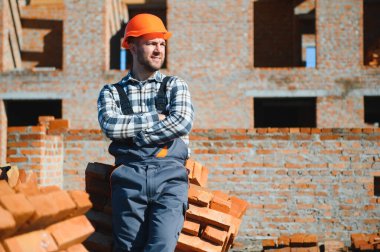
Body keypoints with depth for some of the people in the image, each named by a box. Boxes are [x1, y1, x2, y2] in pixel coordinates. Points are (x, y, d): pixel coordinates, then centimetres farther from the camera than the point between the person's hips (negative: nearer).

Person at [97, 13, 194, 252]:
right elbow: (110, 126, -4)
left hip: (170, 176, 0)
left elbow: (183, 123, -3)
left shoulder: (175, 86, 16)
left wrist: (131, 131, -3)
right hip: (130, 176, 0)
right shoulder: (112, 92, 16)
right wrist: (156, 118, -2)